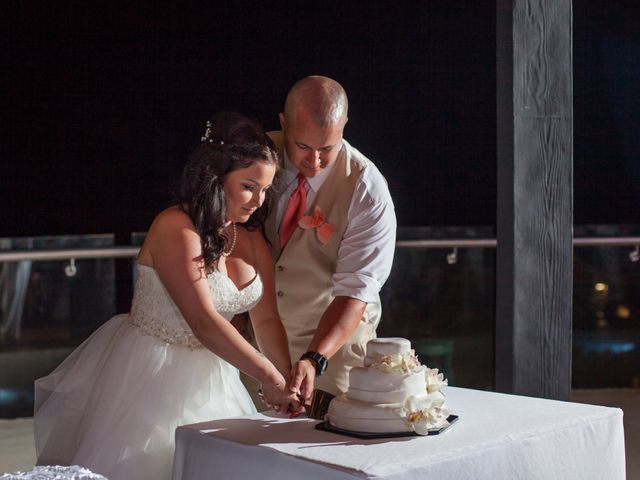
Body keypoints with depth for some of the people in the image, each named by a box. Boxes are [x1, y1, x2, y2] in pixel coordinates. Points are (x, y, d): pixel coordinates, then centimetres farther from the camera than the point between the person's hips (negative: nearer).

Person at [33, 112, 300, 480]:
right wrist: (269, 377, -25)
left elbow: (267, 319, 0)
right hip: (149, 376, -7)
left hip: (207, 375, 7)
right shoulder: (176, 228, -21)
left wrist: (288, 385, -11)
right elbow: (202, 322, -27)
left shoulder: (252, 238, 1)